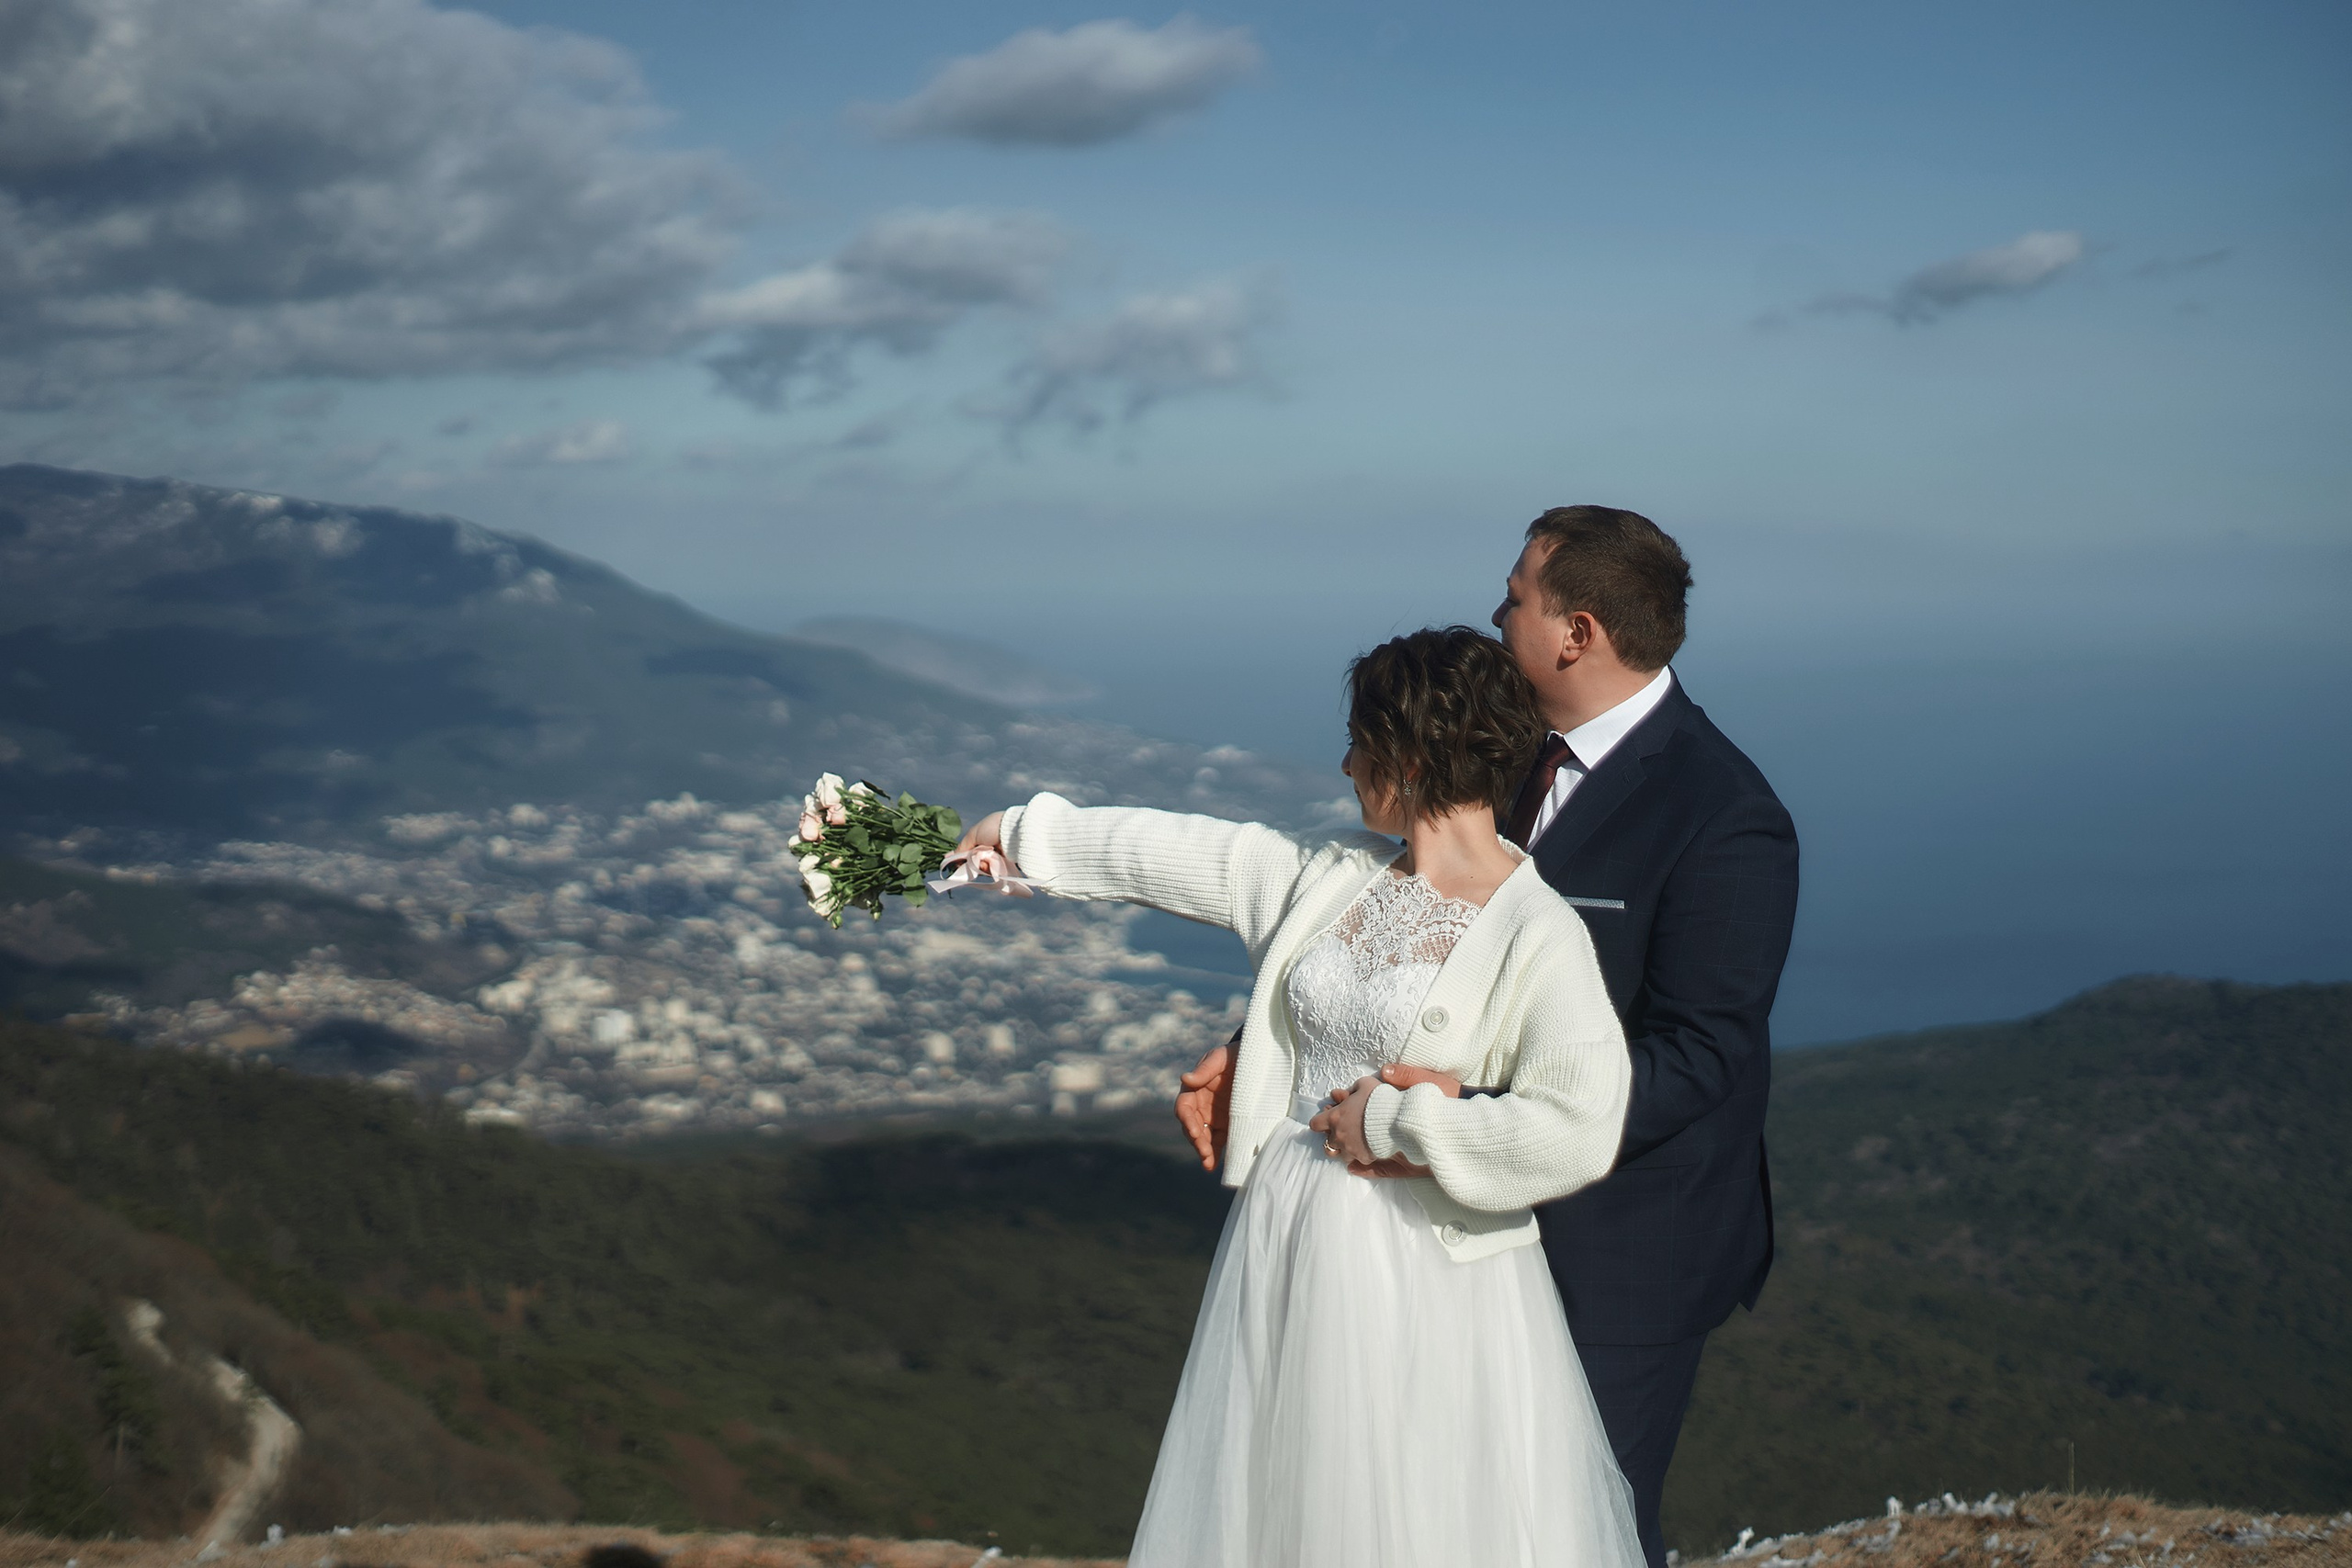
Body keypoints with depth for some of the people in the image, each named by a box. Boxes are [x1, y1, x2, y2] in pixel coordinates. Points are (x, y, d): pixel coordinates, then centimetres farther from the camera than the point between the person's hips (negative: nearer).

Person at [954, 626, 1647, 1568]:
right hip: (1282, 1241, 6)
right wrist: (1026, 832, 27)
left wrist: (1396, 1121, -17)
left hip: (1425, 1273, -6)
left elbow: (1578, 1130, -26)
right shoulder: (1329, 875, 5)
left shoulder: (1538, 935, -15)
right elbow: (1169, 854, 17)